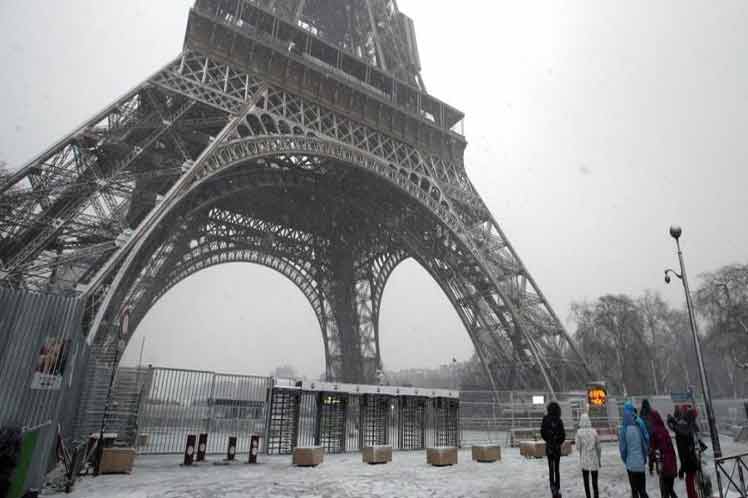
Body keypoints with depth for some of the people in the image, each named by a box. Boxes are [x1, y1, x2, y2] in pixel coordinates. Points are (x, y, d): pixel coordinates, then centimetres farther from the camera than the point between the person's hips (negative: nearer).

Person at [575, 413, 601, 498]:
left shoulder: (579, 432, -9)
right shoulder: (594, 431, -5)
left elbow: (578, 447, -8)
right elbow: (598, 447, 1)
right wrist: (599, 459, 13)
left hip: (584, 460, -1)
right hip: (594, 460, 1)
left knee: (586, 480, 10)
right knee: (595, 481, 8)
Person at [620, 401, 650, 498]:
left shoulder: (624, 430, -15)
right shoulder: (640, 426, -9)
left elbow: (622, 448, -9)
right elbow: (647, 443, -1)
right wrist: (644, 457, 14)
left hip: (631, 464, -2)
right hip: (641, 464, 2)